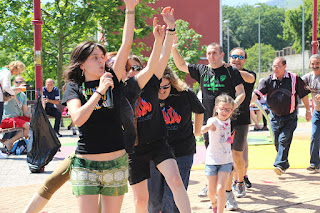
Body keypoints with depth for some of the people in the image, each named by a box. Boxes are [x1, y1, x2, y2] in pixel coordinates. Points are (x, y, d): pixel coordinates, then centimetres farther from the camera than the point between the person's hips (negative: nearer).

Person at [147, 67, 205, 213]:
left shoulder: (185, 94, -5)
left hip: (182, 153, -1)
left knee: (173, 198, -7)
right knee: (153, 197, 9)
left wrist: (197, 131, 23)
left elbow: (199, 111, 17)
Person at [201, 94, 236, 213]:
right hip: (212, 160, -3)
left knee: (221, 189, -13)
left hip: (226, 161, 3)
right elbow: (210, 124, -47)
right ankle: (214, 203, 42)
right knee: (212, 192, 7)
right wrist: (205, 128, -65)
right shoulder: (213, 121, -18)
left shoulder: (228, 120, -1)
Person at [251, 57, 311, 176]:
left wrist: (308, 111, 9)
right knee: (277, 142, 10)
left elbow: (304, 95, 5)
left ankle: (280, 165, -14)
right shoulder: (267, 81, -3)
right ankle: (285, 163, 28)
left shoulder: (294, 79, -5)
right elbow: (256, 94, -13)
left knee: (284, 140, -13)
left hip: (290, 117, -3)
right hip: (275, 117, 3)